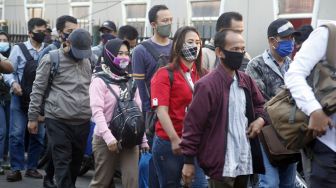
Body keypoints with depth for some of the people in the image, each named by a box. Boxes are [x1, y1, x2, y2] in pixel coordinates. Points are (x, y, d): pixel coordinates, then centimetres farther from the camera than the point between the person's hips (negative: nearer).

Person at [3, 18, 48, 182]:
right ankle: (16, 169, 2)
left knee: (38, 134, 7)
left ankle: (32, 167, 19)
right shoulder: (18, 49, 0)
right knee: (16, 133, -4)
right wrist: (13, 83, -18)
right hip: (21, 96, -2)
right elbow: (8, 70, 0)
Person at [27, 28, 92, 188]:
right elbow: (38, 89, -1)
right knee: (63, 162, -5)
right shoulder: (51, 59, -3)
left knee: (76, 162, 12)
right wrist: (32, 117, -3)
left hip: (83, 121, 5)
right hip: (58, 121, -5)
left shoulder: (87, 61, 13)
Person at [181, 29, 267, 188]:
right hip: (222, 164, -7)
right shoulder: (207, 85, -13)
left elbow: (260, 104, 26)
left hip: (245, 161, 7)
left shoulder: (246, 81, 9)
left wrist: (261, 119, 3)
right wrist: (188, 160, -10)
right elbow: (193, 123, -11)